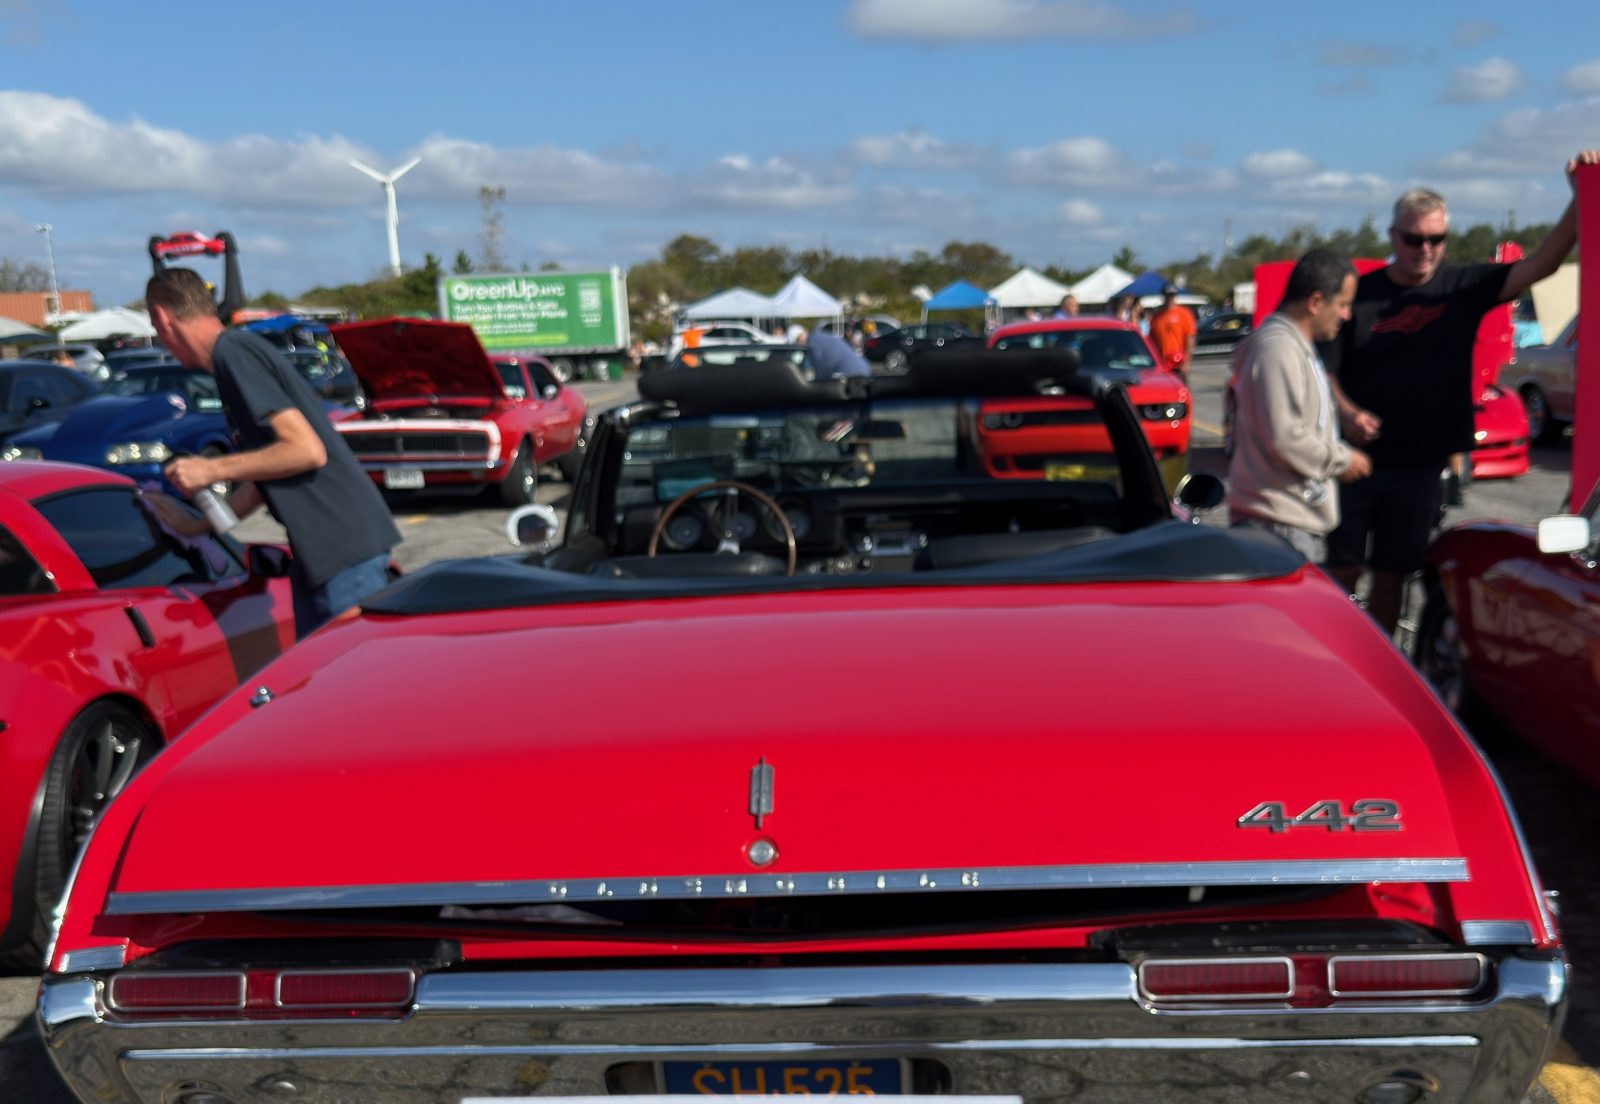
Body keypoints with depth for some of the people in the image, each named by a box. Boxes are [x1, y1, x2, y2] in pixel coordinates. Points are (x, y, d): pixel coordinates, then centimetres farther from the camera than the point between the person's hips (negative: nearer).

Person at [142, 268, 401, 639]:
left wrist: (213, 469, -12)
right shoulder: (240, 349, 17)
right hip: (320, 549, 10)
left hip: (345, 543, -10)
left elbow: (308, 450, -20)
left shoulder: (233, 352, -13)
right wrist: (195, 525, 27)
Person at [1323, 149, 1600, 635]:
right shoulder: (1362, 293, -2)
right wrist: (1347, 412, -22)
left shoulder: (1464, 287, 2)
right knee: (1341, 573, 2)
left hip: (1419, 465, 2)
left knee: (1391, 577, 10)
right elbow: (1327, 369, -3)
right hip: (1357, 459, -2)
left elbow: (1540, 263, -8)